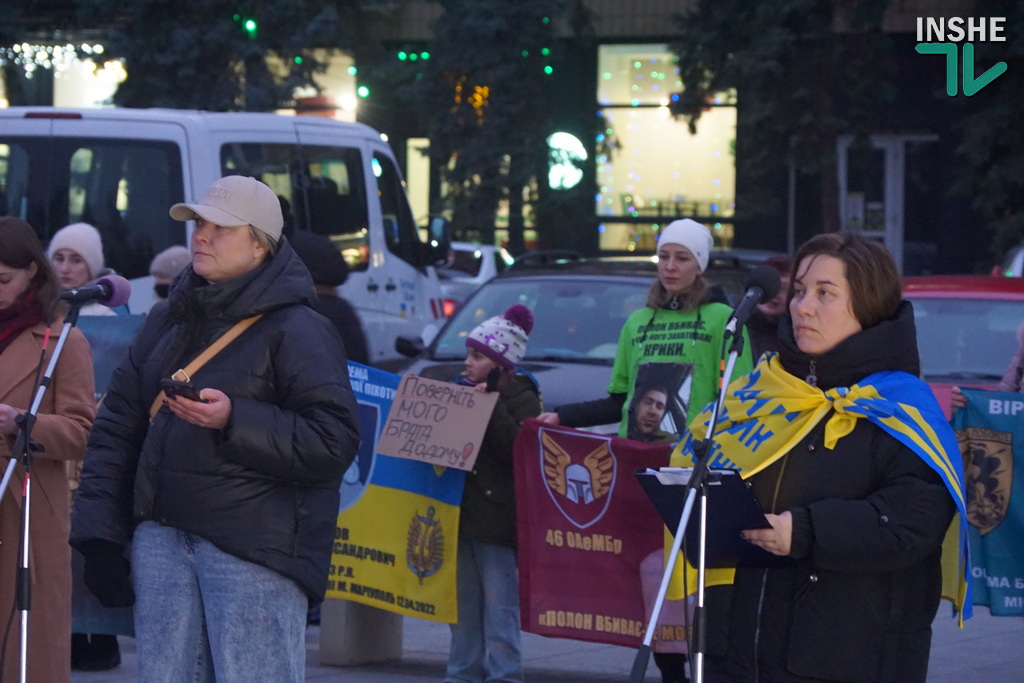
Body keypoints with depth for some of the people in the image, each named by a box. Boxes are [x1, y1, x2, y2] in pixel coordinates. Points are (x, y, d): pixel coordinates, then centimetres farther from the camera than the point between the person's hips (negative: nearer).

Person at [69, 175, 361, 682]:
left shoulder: (298, 331, -4)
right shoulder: (166, 322, 18)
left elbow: (334, 441, -12)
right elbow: (116, 427, 19)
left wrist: (235, 421, -22)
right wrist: (98, 535, 10)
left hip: (255, 546, -7)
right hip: (162, 537, 7)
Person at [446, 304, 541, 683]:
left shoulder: (521, 397, -4)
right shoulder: (463, 390, 16)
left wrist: (491, 405, -19)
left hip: (497, 517, -7)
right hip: (463, 511, 7)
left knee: (499, 604, -7)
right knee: (463, 602, 10)